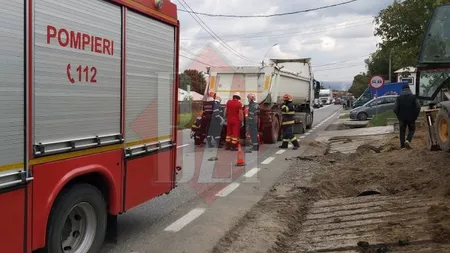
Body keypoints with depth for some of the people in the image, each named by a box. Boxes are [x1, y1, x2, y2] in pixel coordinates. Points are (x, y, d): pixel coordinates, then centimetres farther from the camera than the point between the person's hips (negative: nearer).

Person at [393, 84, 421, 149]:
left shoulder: (399, 98, 0)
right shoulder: (413, 97, -1)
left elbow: (395, 109, -4)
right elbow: (418, 107, -5)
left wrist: (399, 116, 8)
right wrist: (415, 116, 4)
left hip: (402, 118, 1)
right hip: (411, 118, 0)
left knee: (402, 131, 12)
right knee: (411, 130, 13)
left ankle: (402, 144, 10)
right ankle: (408, 140, -10)